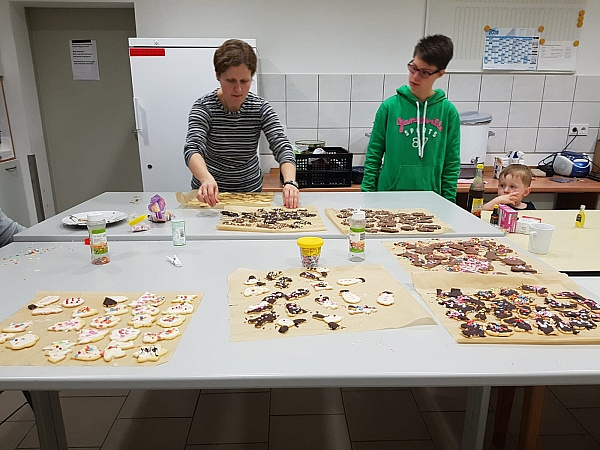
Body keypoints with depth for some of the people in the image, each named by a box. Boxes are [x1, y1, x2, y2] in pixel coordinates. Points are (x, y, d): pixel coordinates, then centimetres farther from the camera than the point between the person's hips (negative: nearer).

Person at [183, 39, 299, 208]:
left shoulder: (261, 108, -8)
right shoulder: (204, 107, -13)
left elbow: (282, 147, -17)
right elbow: (193, 148, -27)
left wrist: (290, 182, -37)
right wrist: (207, 179, -49)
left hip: (251, 190, 1)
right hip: (211, 193, 0)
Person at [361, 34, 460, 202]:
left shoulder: (448, 111, 1)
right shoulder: (390, 106, -3)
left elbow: (452, 163, 4)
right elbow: (374, 155, 1)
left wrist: (448, 203, 0)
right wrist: (367, 194, -4)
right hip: (389, 194, -1)